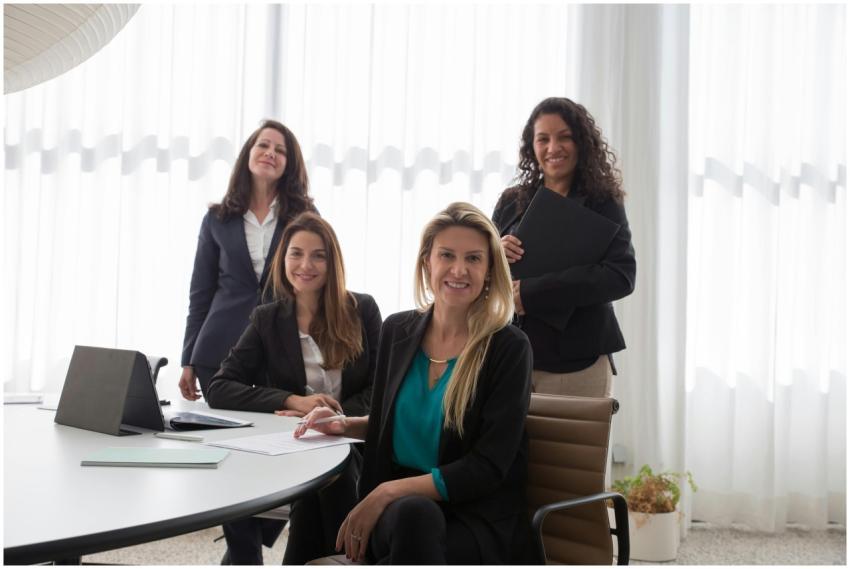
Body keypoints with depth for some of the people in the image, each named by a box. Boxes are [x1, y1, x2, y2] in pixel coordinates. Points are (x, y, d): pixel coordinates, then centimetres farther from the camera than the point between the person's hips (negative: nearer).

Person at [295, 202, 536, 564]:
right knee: (413, 514, -36)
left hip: (477, 513, -2)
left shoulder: (509, 348, -9)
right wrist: (346, 425, 1)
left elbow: (488, 467, -13)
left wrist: (389, 492, -20)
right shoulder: (397, 331, 5)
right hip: (398, 506, 3)